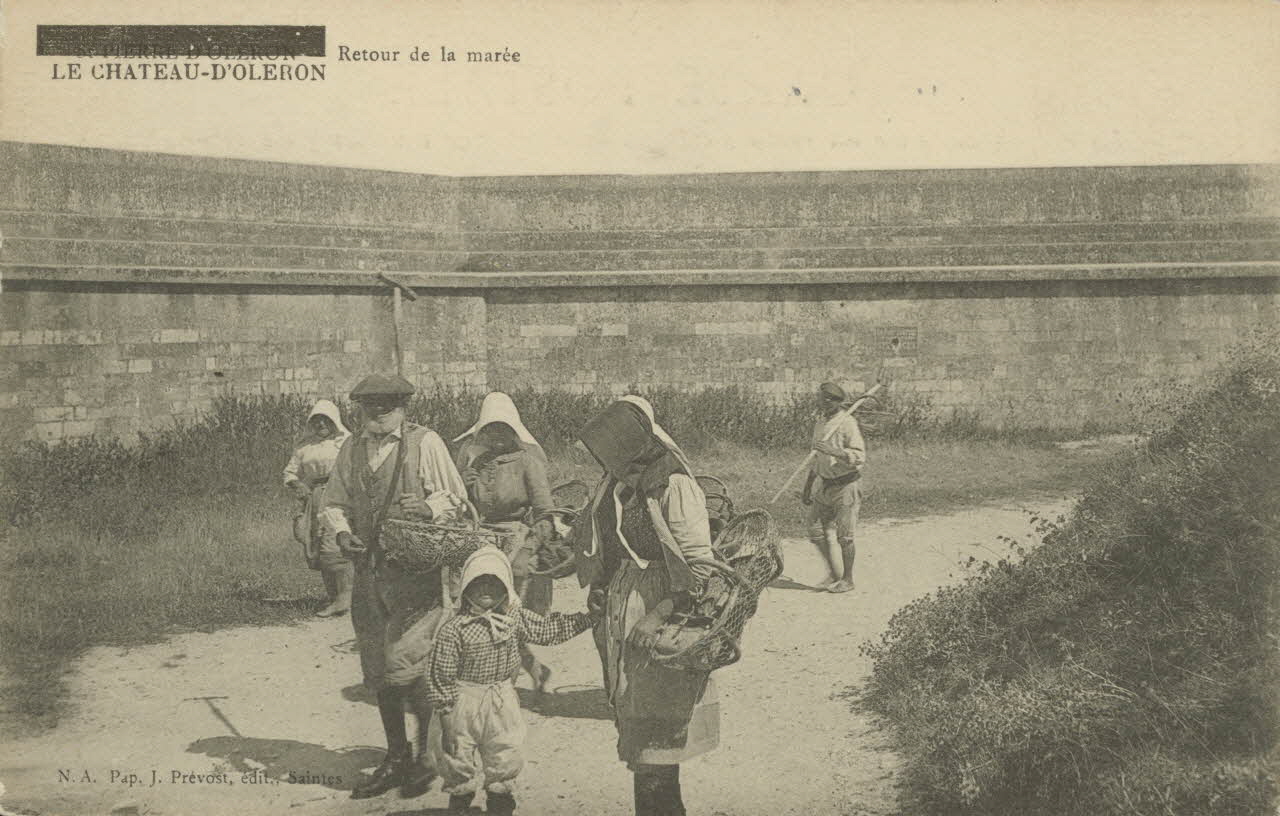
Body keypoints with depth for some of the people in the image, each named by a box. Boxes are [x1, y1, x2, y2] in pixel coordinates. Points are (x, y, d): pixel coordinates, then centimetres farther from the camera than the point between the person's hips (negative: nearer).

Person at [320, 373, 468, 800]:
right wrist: (341, 532, -1)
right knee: (377, 672, 11)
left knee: (404, 665, -9)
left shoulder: (425, 443, -3)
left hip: (418, 569, -5)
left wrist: (427, 507, -19)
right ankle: (396, 758, 26)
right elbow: (333, 502, 18)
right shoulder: (351, 449, 10)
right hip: (368, 569, 5)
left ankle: (429, 752, 12)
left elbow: (456, 498, 0)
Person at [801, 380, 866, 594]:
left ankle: (847, 579, 15)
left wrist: (833, 451, -32)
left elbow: (859, 458, -22)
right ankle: (834, 574, 22)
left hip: (844, 486, -8)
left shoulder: (848, 424, -15)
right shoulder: (820, 422, 9)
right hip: (824, 484, 8)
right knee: (817, 530, 8)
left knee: (844, 536, 1)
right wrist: (808, 486, 20)